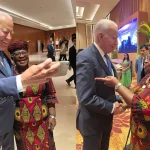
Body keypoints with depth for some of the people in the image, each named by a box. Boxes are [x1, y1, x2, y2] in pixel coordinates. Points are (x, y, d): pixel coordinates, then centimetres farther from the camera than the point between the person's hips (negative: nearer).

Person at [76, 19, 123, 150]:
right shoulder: (85, 58, -26)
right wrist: (111, 107, -20)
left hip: (106, 118, 9)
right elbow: (86, 98, -31)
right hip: (93, 120, -8)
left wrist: (116, 101, -3)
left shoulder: (105, 56, 4)